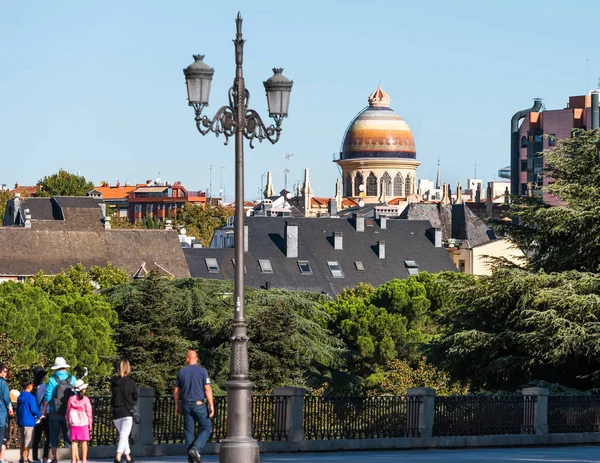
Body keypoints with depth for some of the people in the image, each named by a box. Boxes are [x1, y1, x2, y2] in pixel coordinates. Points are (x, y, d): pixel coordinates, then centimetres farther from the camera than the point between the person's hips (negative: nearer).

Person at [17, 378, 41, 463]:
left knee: (22, 442, 14)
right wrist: (39, 415, 2)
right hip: (29, 422, -7)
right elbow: (33, 409, -16)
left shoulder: (20, 397, 10)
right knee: (28, 443, -3)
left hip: (21, 422, 7)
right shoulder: (31, 397, -14)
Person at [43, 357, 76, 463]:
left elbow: (47, 397, -7)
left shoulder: (52, 380, -7)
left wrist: (45, 410, 5)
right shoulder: (72, 379, -1)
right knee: (69, 434, 8)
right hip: (68, 413, 2)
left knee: (54, 435, 5)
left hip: (54, 412, -2)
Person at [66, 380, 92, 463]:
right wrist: (90, 423, 5)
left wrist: (68, 422, 15)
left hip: (73, 423, 2)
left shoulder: (71, 399, 1)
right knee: (84, 442, 3)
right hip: (84, 422, -2)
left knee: (74, 442, 3)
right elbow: (89, 412, -4)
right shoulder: (85, 399, -7)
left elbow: (68, 411, 6)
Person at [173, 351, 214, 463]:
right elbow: (208, 389, -11)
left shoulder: (181, 372, 3)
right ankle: (196, 448, -11)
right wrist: (211, 405, -8)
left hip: (186, 404, 4)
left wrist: (177, 405, 20)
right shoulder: (202, 371, -7)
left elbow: (176, 391, 8)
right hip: (199, 404, -4)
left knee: (189, 431, 8)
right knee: (206, 428, 9)